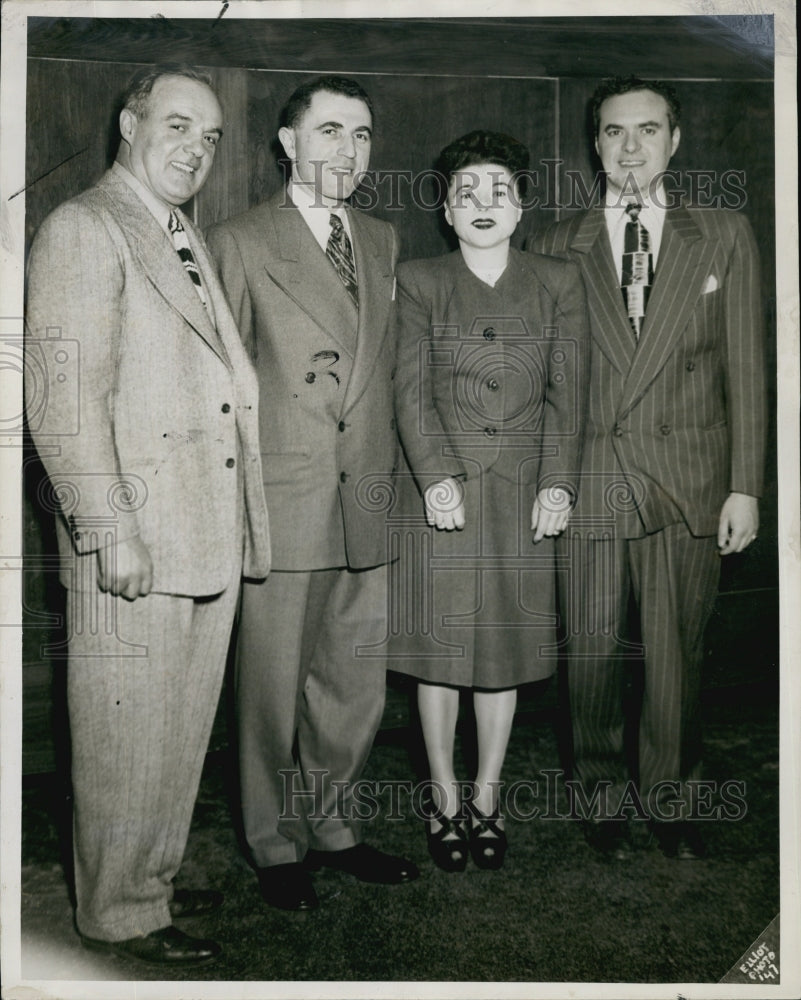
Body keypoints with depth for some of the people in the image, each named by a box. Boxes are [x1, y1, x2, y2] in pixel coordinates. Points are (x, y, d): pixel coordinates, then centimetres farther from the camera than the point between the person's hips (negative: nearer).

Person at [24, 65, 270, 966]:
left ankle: (153, 881, 36)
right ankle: (118, 915, 22)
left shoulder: (191, 242, 19)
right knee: (127, 738, 3)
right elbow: (62, 398, -15)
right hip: (131, 542, -8)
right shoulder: (82, 229, -7)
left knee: (181, 729, 18)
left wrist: (239, 522, 15)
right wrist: (109, 530, -19)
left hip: (208, 538, 9)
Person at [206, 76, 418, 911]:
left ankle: (333, 827, 33)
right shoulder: (238, 244, -2)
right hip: (281, 506, -4)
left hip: (367, 504, 5)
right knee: (275, 687, 7)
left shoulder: (384, 243, 14)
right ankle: (278, 846, 27)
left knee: (355, 687, 13)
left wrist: (394, 478, 9)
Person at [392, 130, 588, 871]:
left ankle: (487, 795, 25)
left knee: (506, 645, 8)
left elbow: (567, 394, 3)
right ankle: (444, 796, 21)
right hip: (444, 488, -1)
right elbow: (412, 391, -3)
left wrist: (558, 483, -7)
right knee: (439, 646, 4)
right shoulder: (418, 282, 4)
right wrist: (436, 476, -15)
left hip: (524, 491, 1)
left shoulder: (559, 283, 8)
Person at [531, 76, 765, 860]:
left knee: (676, 654, 8)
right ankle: (601, 793, 27)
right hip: (590, 480, 0)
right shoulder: (558, 248, 8)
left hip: (689, 481, 0)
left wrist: (744, 485, -1)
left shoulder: (724, 236, 8)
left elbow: (745, 368, 5)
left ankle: (668, 797, 27)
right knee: (592, 648, 7)